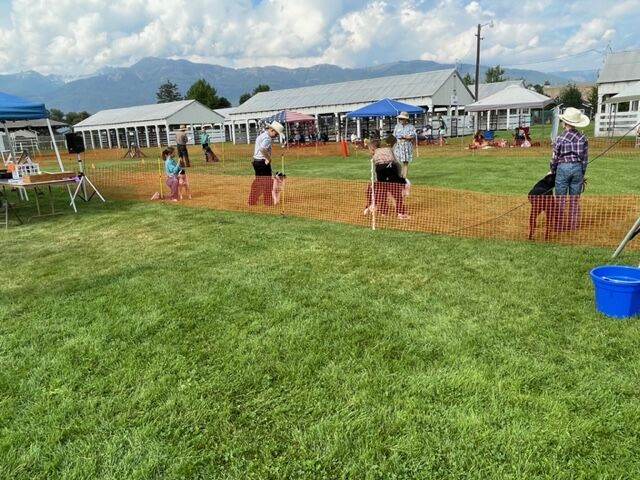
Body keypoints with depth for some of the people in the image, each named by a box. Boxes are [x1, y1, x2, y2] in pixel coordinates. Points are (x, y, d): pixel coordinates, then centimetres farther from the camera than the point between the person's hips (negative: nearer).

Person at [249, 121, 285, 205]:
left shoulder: (261, 135, 16)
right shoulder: (267, 138, -17)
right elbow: (262, 149, -33)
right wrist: (268, 158, -21)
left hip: (256, 161, 10)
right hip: (263, 162, -10)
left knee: (258, 181, 17)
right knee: (267, 181, -1)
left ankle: (252, 201, 22)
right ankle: (268, 201, 5)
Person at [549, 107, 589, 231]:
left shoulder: (559, 138, -10)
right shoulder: (583, 138, 0)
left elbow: (554, 158, -4)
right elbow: (585, 158, 3)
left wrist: (552, 171, 13)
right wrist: (582, 174, 14)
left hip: (563, 168, -3)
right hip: (577, 168, 3)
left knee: (560, 200, 6)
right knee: (575, 200, 11)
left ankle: (559, 226, 11)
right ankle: (573, 226, 16)